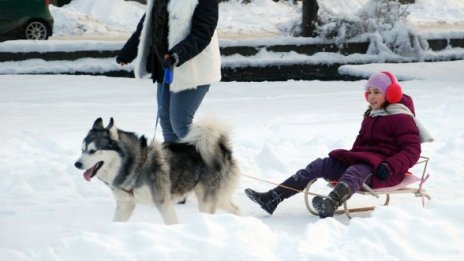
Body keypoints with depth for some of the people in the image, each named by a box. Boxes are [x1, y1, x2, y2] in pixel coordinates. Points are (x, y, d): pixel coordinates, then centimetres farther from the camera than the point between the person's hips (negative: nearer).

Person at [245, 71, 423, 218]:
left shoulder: (401, 118, -3)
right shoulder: (370, 117, 24)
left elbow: (413, 150, -12)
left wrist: (389, 167, -26)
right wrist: (349, 157, 8)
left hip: (382, 169, -8)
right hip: (362, 161, 8)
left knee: (356, 171, -40)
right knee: (319, 165, -10)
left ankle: (330, 205, -74)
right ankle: (271, 199, -22)